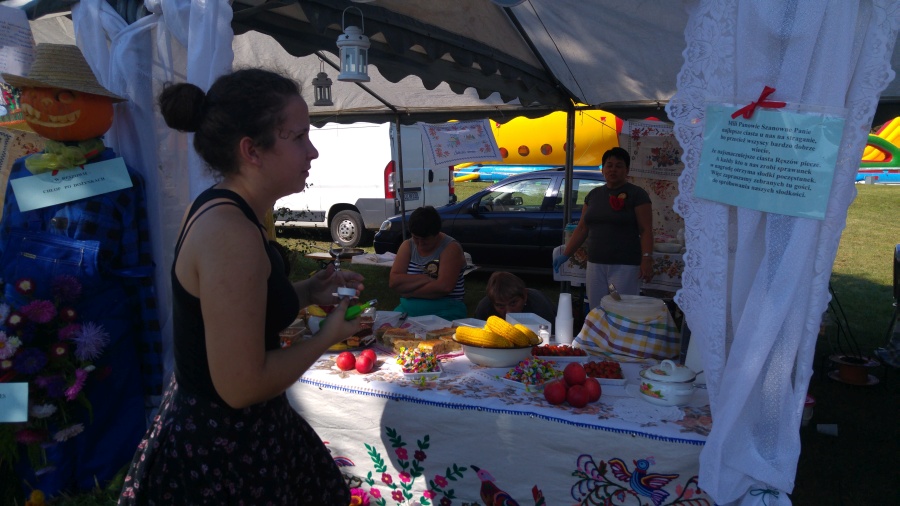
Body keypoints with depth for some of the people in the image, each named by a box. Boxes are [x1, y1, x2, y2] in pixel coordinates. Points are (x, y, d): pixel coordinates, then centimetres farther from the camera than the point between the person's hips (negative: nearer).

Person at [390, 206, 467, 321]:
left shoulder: (451, 247, -5)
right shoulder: (407, 246, 9)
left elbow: (444, 286, -17)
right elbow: (394, 281, -3)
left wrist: (408, 292, -8)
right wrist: (426, 279, -14)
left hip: (444, 313, -4)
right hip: (407, 310, 4)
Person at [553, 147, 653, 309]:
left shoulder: (637, 194, -1)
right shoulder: (594, 194, 14)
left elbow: (646, 230, -7)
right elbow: (582, 229, 16)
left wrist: (647, 259, -19)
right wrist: (565, 255, 11)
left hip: (625, 266, -5)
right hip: (595, 264, 5)